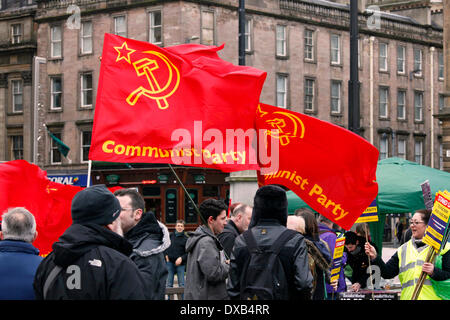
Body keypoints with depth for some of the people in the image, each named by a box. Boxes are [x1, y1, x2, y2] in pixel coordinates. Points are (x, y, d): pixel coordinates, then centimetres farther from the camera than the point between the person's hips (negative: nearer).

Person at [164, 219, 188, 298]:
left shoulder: (185, 239, 1)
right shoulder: (170, 236, 8)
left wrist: (181, 258, -15)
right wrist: (166, 255, 4)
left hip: (180, 263, -2)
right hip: (170, 262, 2)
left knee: (182, 284, 0)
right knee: (169, 284, 7)